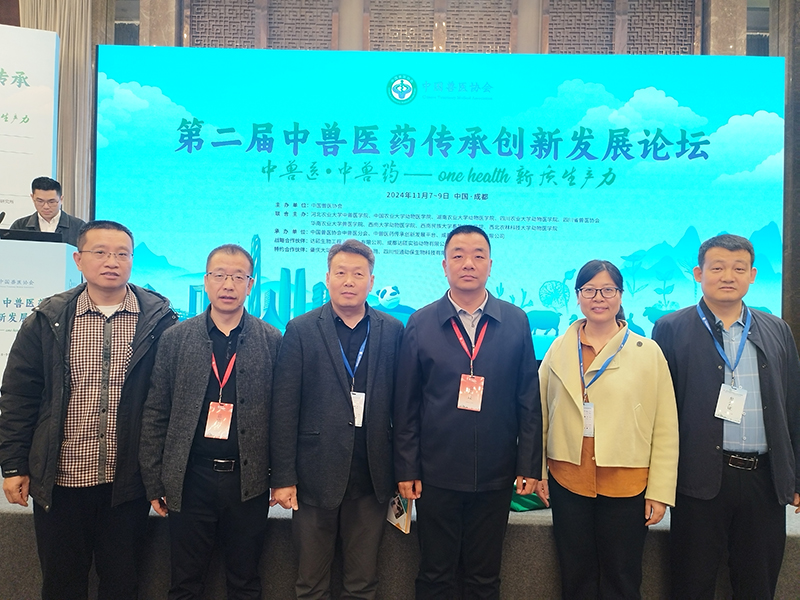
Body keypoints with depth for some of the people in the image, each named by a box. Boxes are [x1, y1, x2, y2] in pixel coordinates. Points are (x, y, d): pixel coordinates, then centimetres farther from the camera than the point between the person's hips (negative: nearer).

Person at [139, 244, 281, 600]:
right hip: (190, 477, 1)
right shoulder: (176, 338, 2)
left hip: (249, 480, 0)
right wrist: (154, 481, 0)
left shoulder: (272, 341, 0)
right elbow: (155, 414, 2)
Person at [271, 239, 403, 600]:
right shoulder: (301, 330, 0)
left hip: (372, 477, 1)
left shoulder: (393, 331, 4)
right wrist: (283, 477, -6)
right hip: (316, 475, -1)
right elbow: (284, 410, -3)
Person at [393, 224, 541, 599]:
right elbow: (406, 404, 0)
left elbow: (529, 399, 2)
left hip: (496, 475, 1)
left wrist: (530, 465, -1)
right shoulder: (420, 323, -1)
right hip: (436, 473, 0)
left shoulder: (516, 322, 1)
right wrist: (406, 468, -2)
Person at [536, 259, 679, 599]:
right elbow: (541, 415, 9)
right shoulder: (559, 350, 6)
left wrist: (660, 491, -6)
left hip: (626, 484, -2)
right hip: (568, 481, 2)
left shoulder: (648, 352, -1)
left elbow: (666, 428, -2)